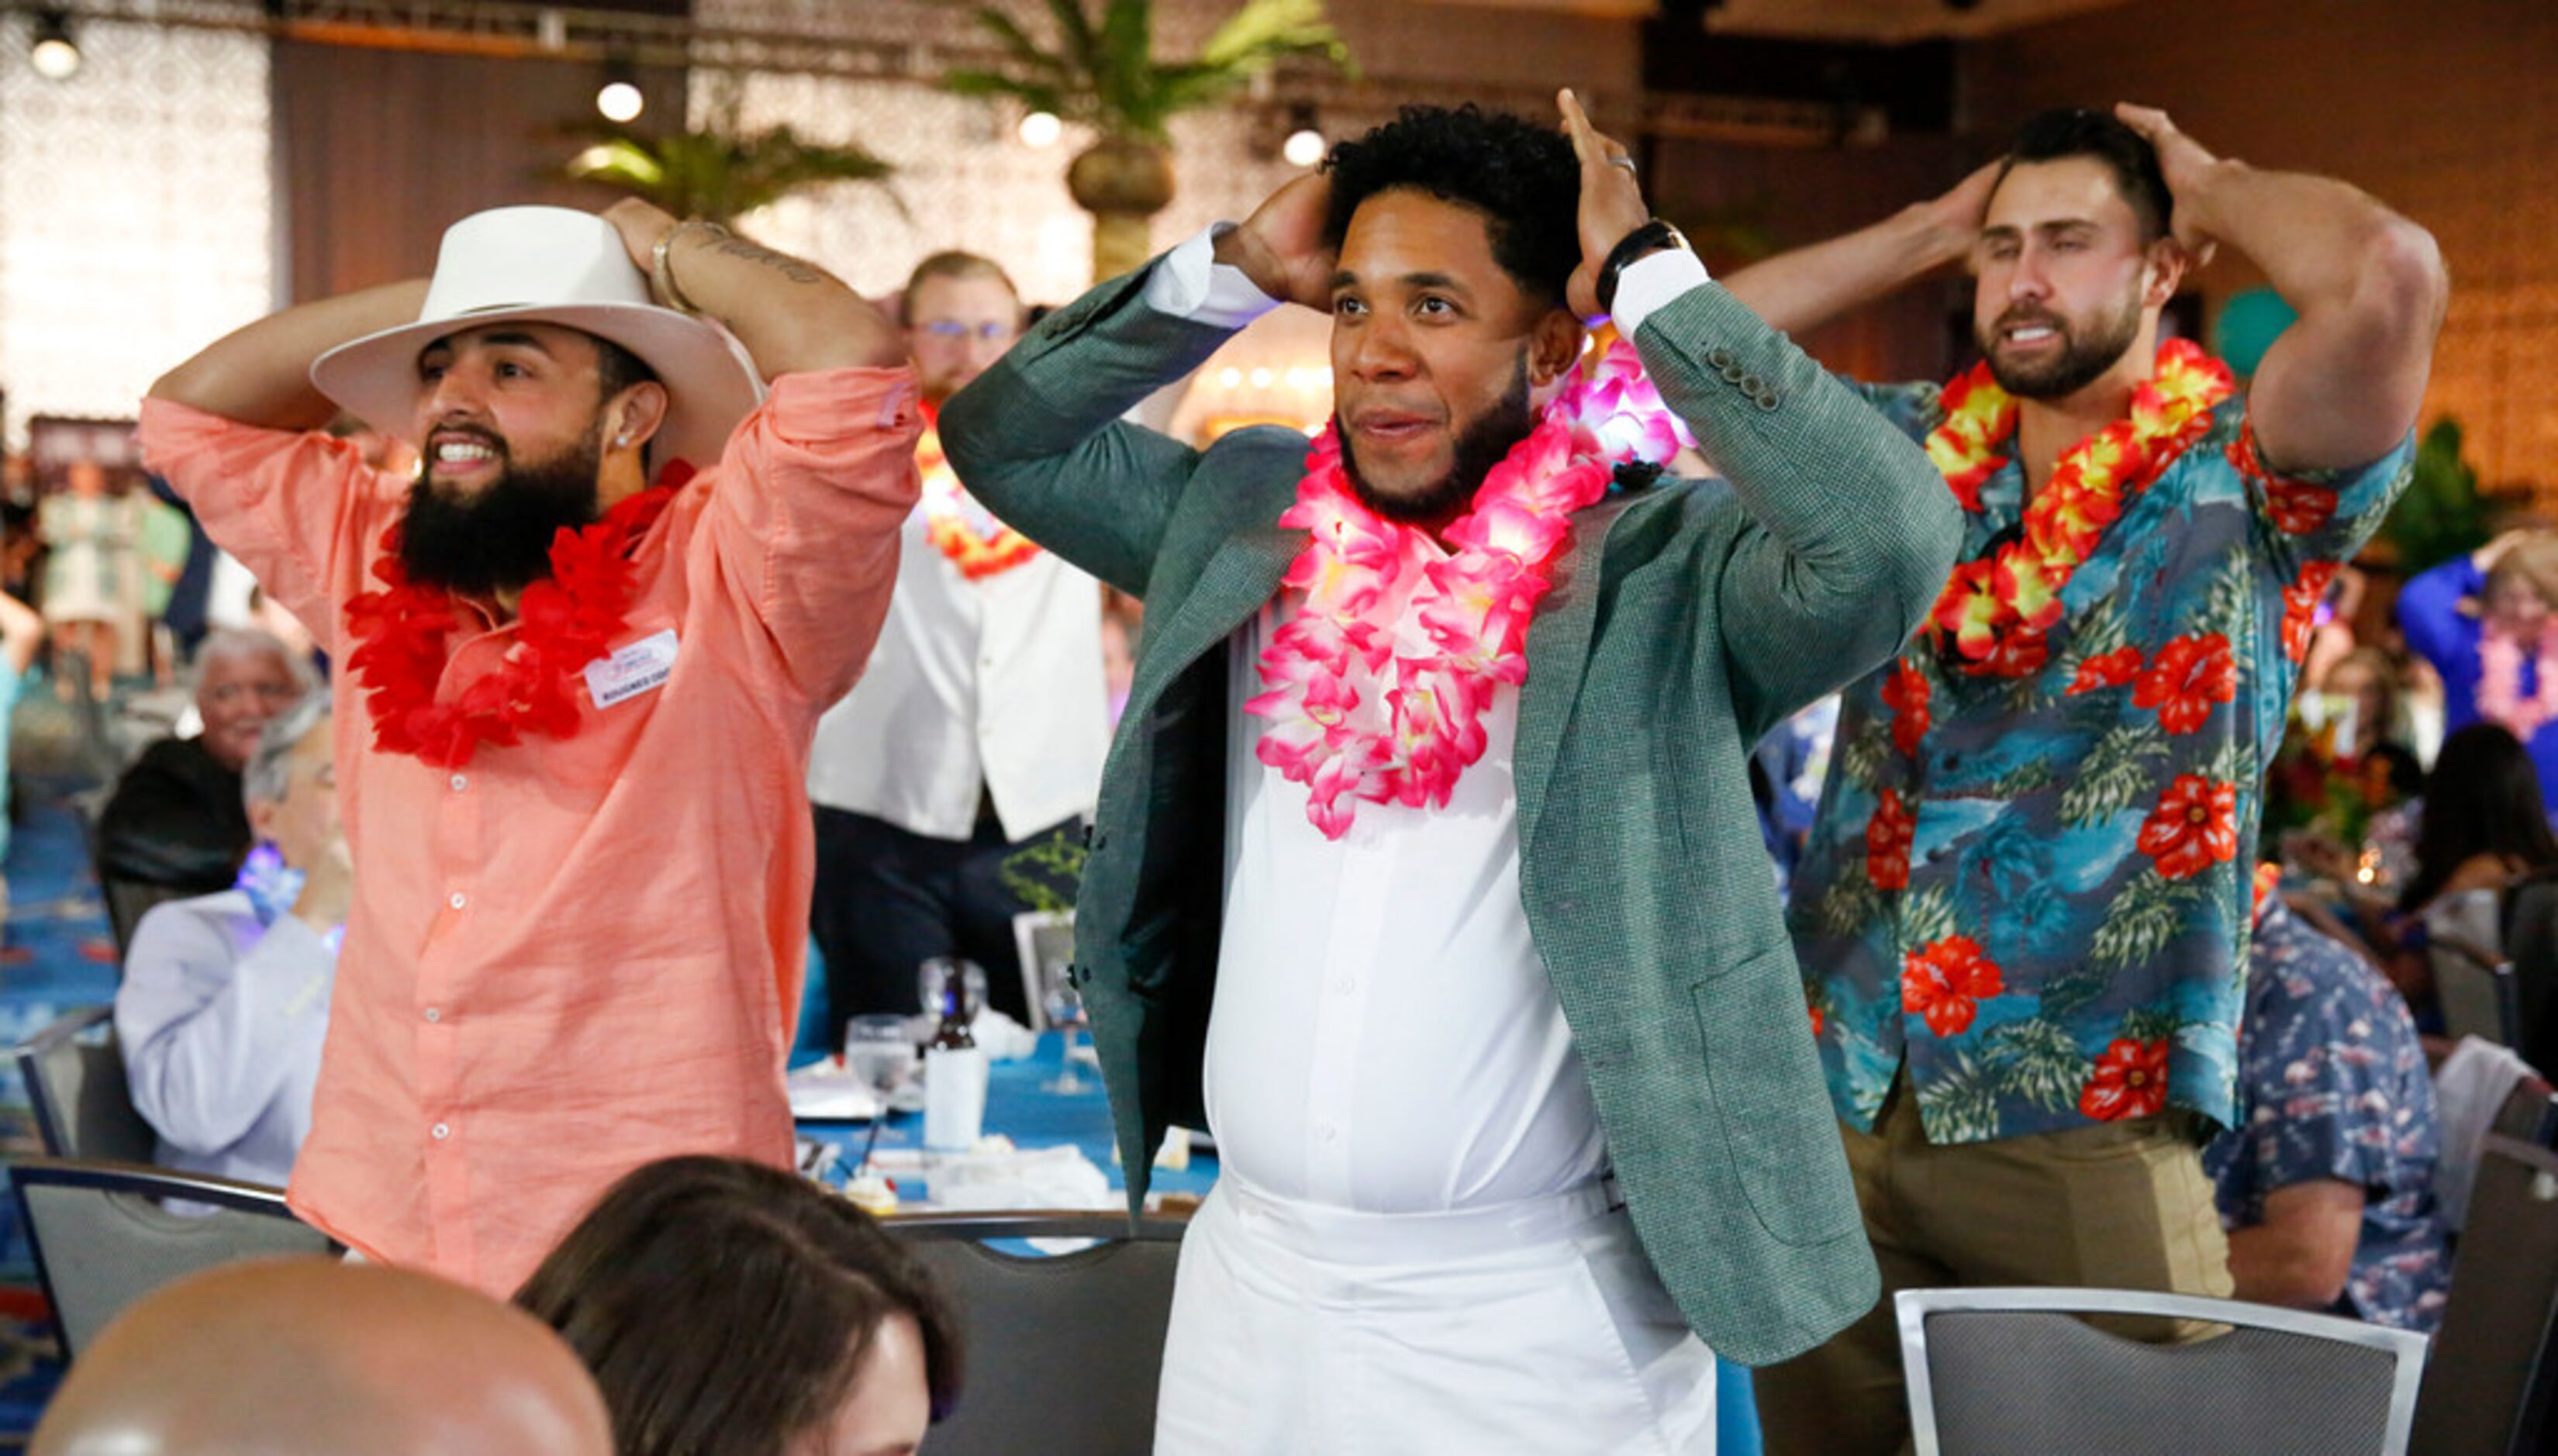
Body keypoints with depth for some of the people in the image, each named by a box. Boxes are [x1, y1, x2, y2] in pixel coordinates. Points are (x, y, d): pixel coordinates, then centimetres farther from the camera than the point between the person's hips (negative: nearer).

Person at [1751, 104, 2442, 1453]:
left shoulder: (2243, 475, -4)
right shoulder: (1911, 451, 12)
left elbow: (2388, 274, -22)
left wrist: (2209, 184, -3)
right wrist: (1928, 227, 11)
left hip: (2083, 1117, -4)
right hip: (1835, 1095, 5)